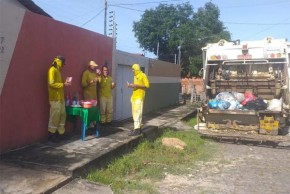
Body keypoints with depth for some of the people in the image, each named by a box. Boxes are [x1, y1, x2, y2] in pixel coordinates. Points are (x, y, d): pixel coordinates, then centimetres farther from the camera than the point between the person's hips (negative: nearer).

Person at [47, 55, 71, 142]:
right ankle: (51, 135, 5)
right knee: (55, 116, -5)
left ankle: (60, 133, 19)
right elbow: (51, 84, -20)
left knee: (63, 115, 11)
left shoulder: (58, 70, 17)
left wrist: (64, 83, 8)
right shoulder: (52, 70, -11)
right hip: (55, 98, -10)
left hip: (60, 97, 10)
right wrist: (63, 84, -17)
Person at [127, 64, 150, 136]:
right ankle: (137, 127, 16)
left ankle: (137, 130, -13)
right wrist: (131, 85, 8)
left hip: (139, 96, -9)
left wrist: (136, 85, -19)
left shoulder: (143, 75, -6)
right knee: (134, 112, 8)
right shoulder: (135, 76, 18)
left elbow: (147, 86, -12)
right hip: (134, 96, 9)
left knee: (137, 112, -12)